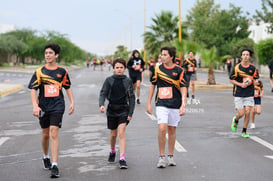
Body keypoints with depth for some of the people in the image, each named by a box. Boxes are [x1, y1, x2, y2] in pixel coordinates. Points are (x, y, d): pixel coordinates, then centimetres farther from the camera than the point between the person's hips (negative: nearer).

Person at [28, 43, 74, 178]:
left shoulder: (62, 71, 3)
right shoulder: (39, 71, -1)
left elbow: (67, 87, 15)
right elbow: (33, 89, -4)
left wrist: (72, 102, 9)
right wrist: (35, 106, -16)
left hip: (57, 106, -1)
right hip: (43, 106, 1)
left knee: (54, 133, -13)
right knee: (45, 134, 14)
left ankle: (54, 165, -14)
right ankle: (46, 157, 40)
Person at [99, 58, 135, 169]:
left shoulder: (128, 81, 0)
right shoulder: (109, 80, 0)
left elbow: (131, 98, 4)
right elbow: (103, 93, -4)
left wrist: (130, 113, -2)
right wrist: (101, 104, -23)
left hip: (123, 110, -1)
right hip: (112, 110, 2)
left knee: (121, 133, -14)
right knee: (113, 134, 14)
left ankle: (122, 159, -16)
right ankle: (112, 152, 41)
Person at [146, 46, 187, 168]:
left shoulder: (179, 71, -1)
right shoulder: (158, 69, 4)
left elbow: (183, 88, -2)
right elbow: (152, 85, 12)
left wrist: (183, 105, -12)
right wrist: (148, 103, 10)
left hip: (175, 105, 0)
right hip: (161, 104, 0)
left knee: (172, 130, 8)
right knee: (162, 128, -14)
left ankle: (170, 156, 21)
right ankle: (161, 157, -4)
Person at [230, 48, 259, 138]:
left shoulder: (253, 68, 1)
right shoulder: (237, 67, -5)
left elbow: (256, 79, 14)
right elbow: (231, 80, 1)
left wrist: (249, 82, -5)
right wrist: (240, 84, -13)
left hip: (249, 94, 2)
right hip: (238, 94, -2)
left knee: (247, 112, -5)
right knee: (241, 113, -5)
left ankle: (244, 131, 12)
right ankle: (236, 120, 31)